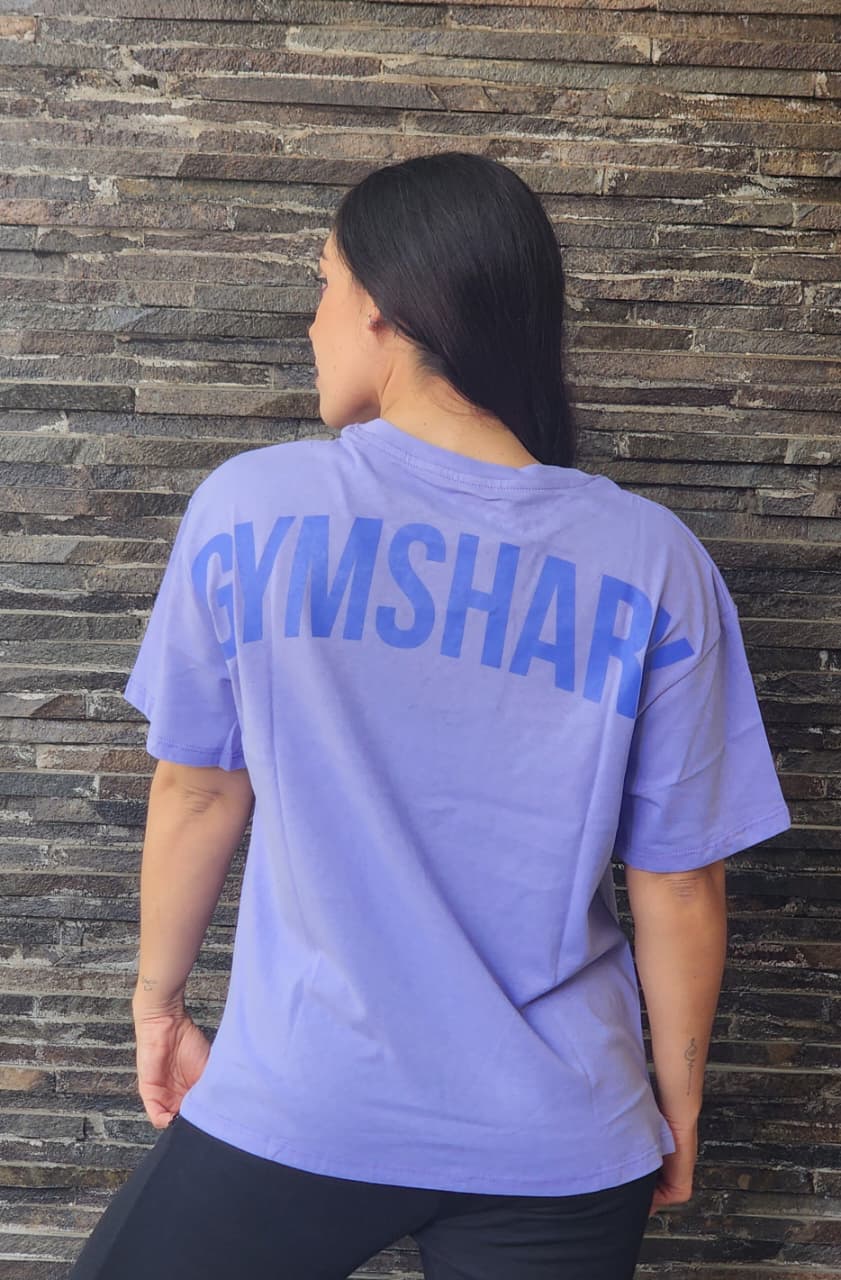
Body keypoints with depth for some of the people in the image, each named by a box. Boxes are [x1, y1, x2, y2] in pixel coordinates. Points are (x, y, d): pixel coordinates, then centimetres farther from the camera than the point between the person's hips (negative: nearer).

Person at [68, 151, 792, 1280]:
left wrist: (160, 1000, 15)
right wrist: (678, 1104, 11)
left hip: (297, 1113, -1)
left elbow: (198, 794, -1)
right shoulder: (655, 563, -10)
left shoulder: (249, 507, -12)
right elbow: (680, 886, -5)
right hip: (555, 1145, 2)